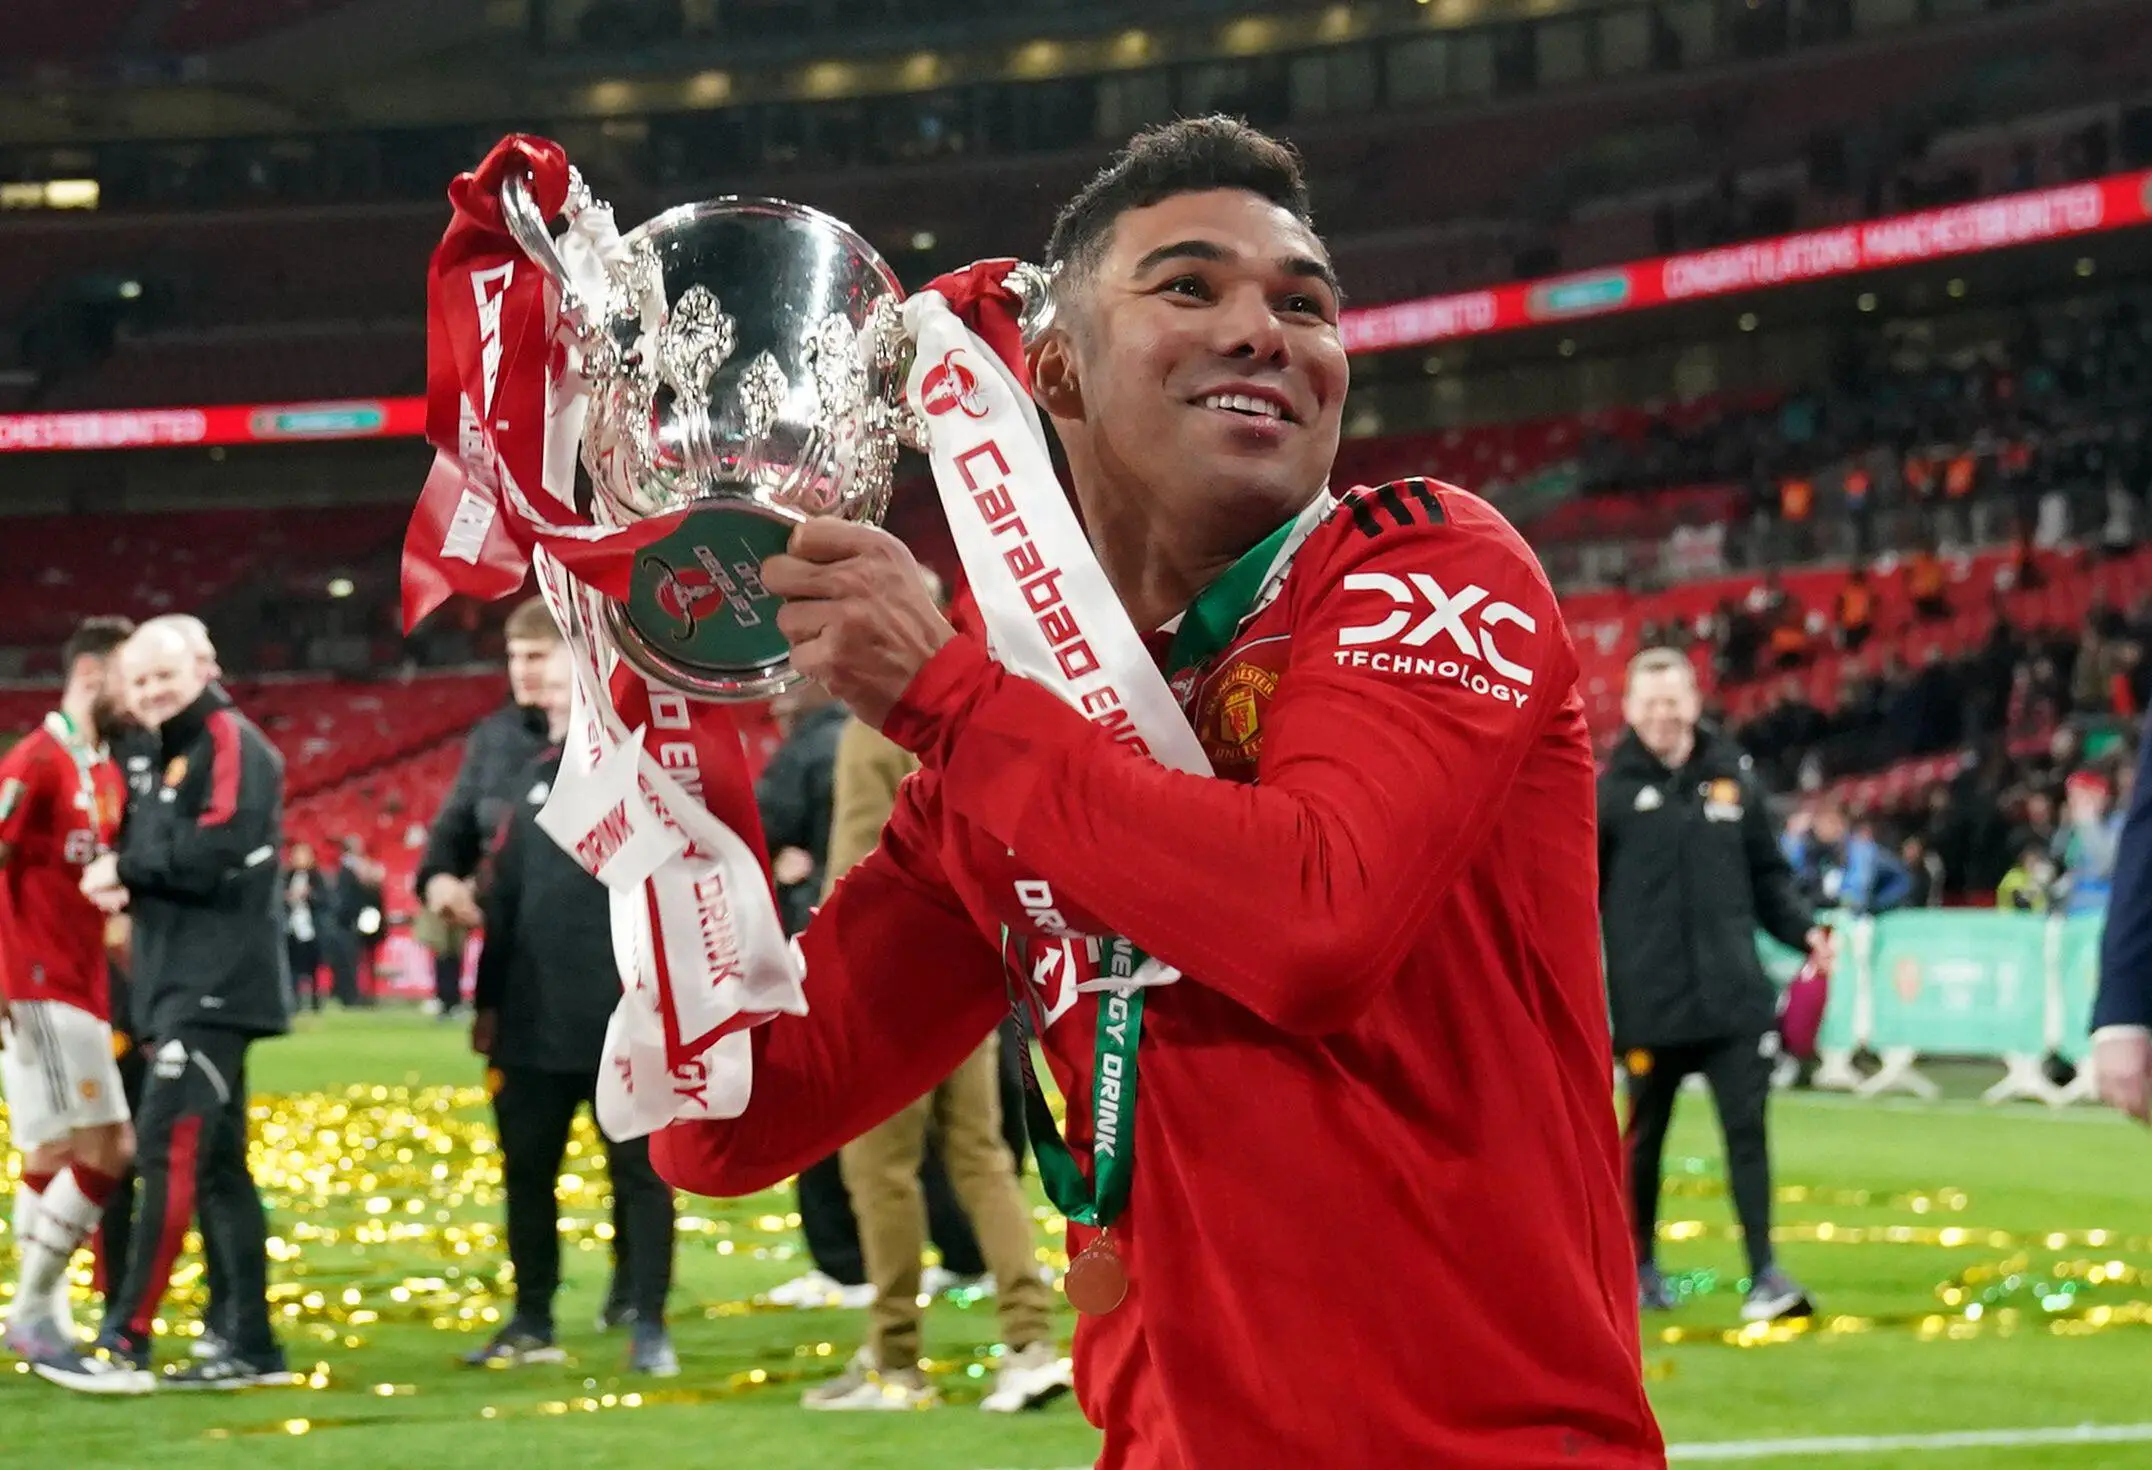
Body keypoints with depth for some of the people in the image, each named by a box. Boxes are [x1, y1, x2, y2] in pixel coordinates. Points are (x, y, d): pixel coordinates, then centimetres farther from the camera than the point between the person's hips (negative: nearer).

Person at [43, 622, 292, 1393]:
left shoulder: (229, 743, -9)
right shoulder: (170, 756, 21)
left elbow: (216, 850, -22)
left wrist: (125, 868, -8)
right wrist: (122, 883, -4)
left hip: (216, 987, -10)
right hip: (185, 986, 10)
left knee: (169, 1154, -13)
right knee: (215, 1165, 10)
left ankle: (127, 1346, -16)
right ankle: (251, 1346, 13)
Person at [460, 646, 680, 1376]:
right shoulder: (541, 776, 15)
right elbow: (506, 895, 17)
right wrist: (488, 999, 16)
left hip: (622, 1022, -7)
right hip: (535, 1020, 7)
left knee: (639, 1171, 0)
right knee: (526, 1170, 11)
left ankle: (648, 1328, 4)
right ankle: (532, 1323, 21)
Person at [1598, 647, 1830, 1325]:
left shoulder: (1734, 780, 8)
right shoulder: (1609, 791, 0)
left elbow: (1767, 876, 15)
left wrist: (1804, 931, 1)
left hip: (1733, 996, 2)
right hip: (1648, 1001, -2)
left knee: (1747, 1127, -5)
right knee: (1646, 1136, 10)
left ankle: (1764, 1271, -6)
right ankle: (1641, 1265, 26)